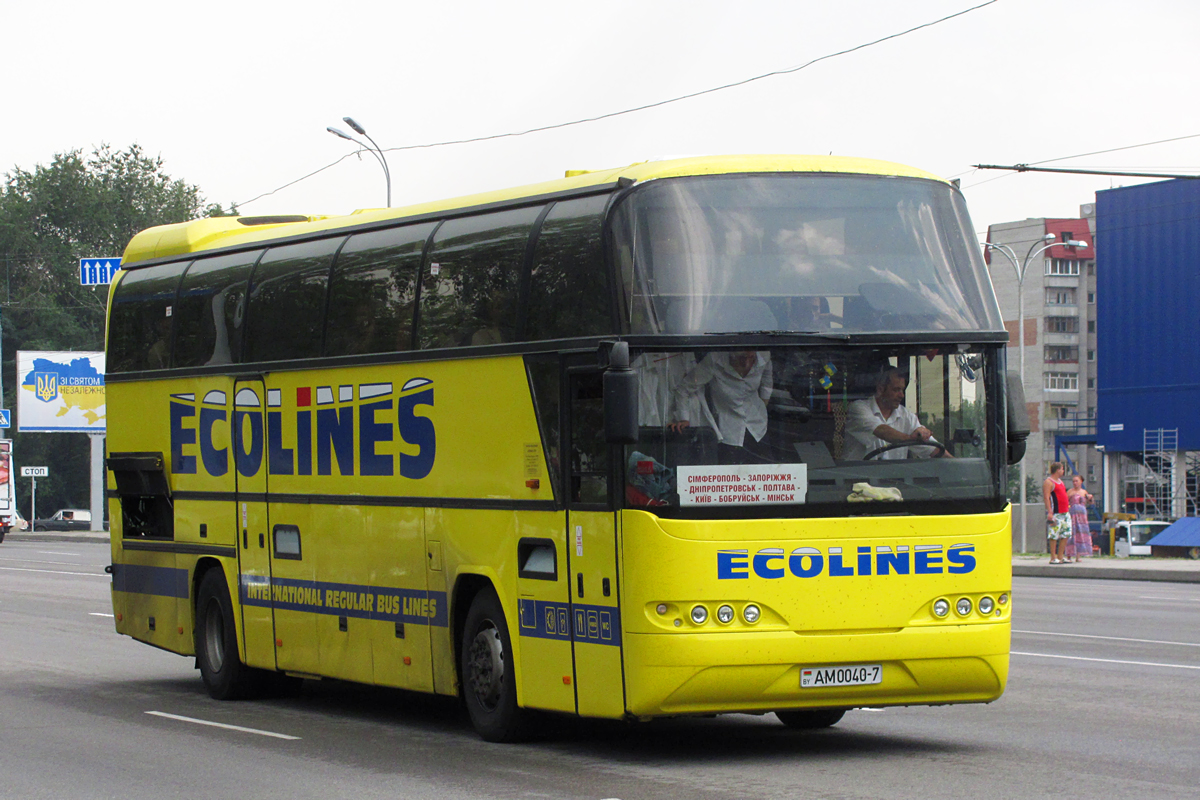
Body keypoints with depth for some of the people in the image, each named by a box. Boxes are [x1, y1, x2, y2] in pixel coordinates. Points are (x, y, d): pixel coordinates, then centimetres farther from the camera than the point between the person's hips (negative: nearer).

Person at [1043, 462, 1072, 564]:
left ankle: (1060, 556, 14)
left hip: (1065, 513, 9)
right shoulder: (1048, 482, -8)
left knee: (1066, 535, 7)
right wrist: (1049, 512, -24)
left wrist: (1067, 507, 24)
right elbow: (1046, 497, -16)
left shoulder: (1060, 481, 21)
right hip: (1055, 513, -9)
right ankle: (1053, 558, -5)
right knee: (1054, 536, -7)